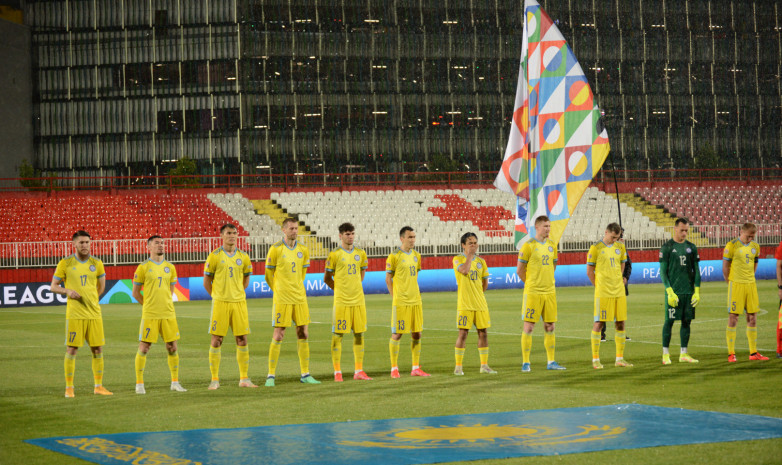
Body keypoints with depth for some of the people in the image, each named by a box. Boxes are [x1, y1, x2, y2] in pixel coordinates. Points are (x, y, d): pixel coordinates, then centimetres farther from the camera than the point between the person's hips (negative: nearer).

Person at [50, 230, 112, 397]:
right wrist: (67, 291, -15)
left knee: (98, 349, 4)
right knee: (71, 350, -3)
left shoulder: (96, 263, 7)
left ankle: (98, 386, 14)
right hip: (74, 314, -3)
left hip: (94, 314, 3)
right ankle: (69, 387, 5)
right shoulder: (65, 263, -1)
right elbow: (53, 286, 2)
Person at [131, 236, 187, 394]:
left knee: (172, 348, 4)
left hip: (168, 314, 4)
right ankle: (139, 384, 5)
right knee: (144, 348, -3)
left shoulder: (170, 267, 10)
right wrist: (149, 305, 3)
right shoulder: (143, 267, -2)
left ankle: (175, 382, 14)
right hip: (150, 315, -4)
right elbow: (135, 293, 3)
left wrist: (164, 304, 12)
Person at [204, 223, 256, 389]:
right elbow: (206, 281, 4)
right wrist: (218, 296, 3)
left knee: (242, 339, 2)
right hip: (220, 302, -3)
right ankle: (215, 380, 4)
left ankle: (244, 379, 9)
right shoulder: (214, 256, -1)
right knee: (216, 341, -2)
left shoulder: (243, 257, 8)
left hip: (239, 301, 3)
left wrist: (238, 293, 11)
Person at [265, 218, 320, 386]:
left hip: (300, 298, 5)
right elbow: (268, 275, 2)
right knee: (278, 336, -4)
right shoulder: (275, 249, -7)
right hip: (281, 300, -5)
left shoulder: (303, 250, 7)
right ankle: (271, 375, 1)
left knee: (303, 335, 6)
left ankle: (305, 374, 13)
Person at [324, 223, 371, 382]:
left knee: (359, 334, 4)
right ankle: (337, 372, 2)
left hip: (358, 301, 4)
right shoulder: (335, 255, -4)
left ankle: (359, 370, 10)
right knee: (338, 335, -3)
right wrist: (340, 289, 5)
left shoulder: (360, 254, 9)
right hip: (341, 301, -4)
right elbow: (327, 279, 2)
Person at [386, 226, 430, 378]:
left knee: (417, 334, 6)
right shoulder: (394, 256, -7)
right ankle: (394, 369, 6)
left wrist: (414, 294, 14)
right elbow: (388, 279, -3)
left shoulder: (416, 255, 11)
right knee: (396, 334, -2)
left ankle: (416, 368, 12)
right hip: (400, 302, -6)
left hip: (415, 301, 6)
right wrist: (395, 297, -6)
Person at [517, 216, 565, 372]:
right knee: (529, 327, -3)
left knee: (550, 327, 7)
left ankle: (551, 362, 14)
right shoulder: (528, 245, -7)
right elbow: (519, 270, -4)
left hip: (549, 292, 6)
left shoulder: (552, 245, 10)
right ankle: (525, 363, 1)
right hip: (533, 293, -6)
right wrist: (531, 283, 3)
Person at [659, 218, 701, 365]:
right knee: (669, 321, -3)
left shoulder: (691, 247, 11)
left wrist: (697, 291, 4)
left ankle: (683, 354, 11)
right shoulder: (667, 247, -2)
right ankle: (665, 354, 3)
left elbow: (696, 271, 13)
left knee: (687, 321, 5)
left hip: (689, 291, 4)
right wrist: (669, 291, -12)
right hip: (673, 291, -4)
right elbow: (663, 271, -4)